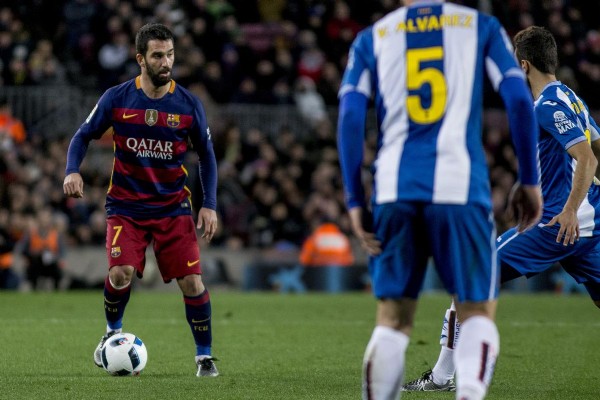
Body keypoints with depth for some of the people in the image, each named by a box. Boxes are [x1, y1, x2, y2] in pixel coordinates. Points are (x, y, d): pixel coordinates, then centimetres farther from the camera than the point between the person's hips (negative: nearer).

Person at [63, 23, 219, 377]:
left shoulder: (189, 104, -4)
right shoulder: (116, 99, -6)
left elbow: (206, 155, 7)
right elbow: (83, 135, 5)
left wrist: (210, 205, -1)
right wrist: (73, 170, -14)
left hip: (173, 207, 1)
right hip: (126, 206, -1)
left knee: (192, 280, -9)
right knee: (121, 272, -21)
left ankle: (205, 356, 11)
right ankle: (113, 333, 10)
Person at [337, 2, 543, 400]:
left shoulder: (372, 38, 15)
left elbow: (350, 117, 5)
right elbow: (520, 101, 3)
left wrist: (355, 201, 5)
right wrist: (530, 181, 9)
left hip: (394, 189, 2)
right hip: (459, 186, -2)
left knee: (393, 320, 9)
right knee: (478, 311, 5)